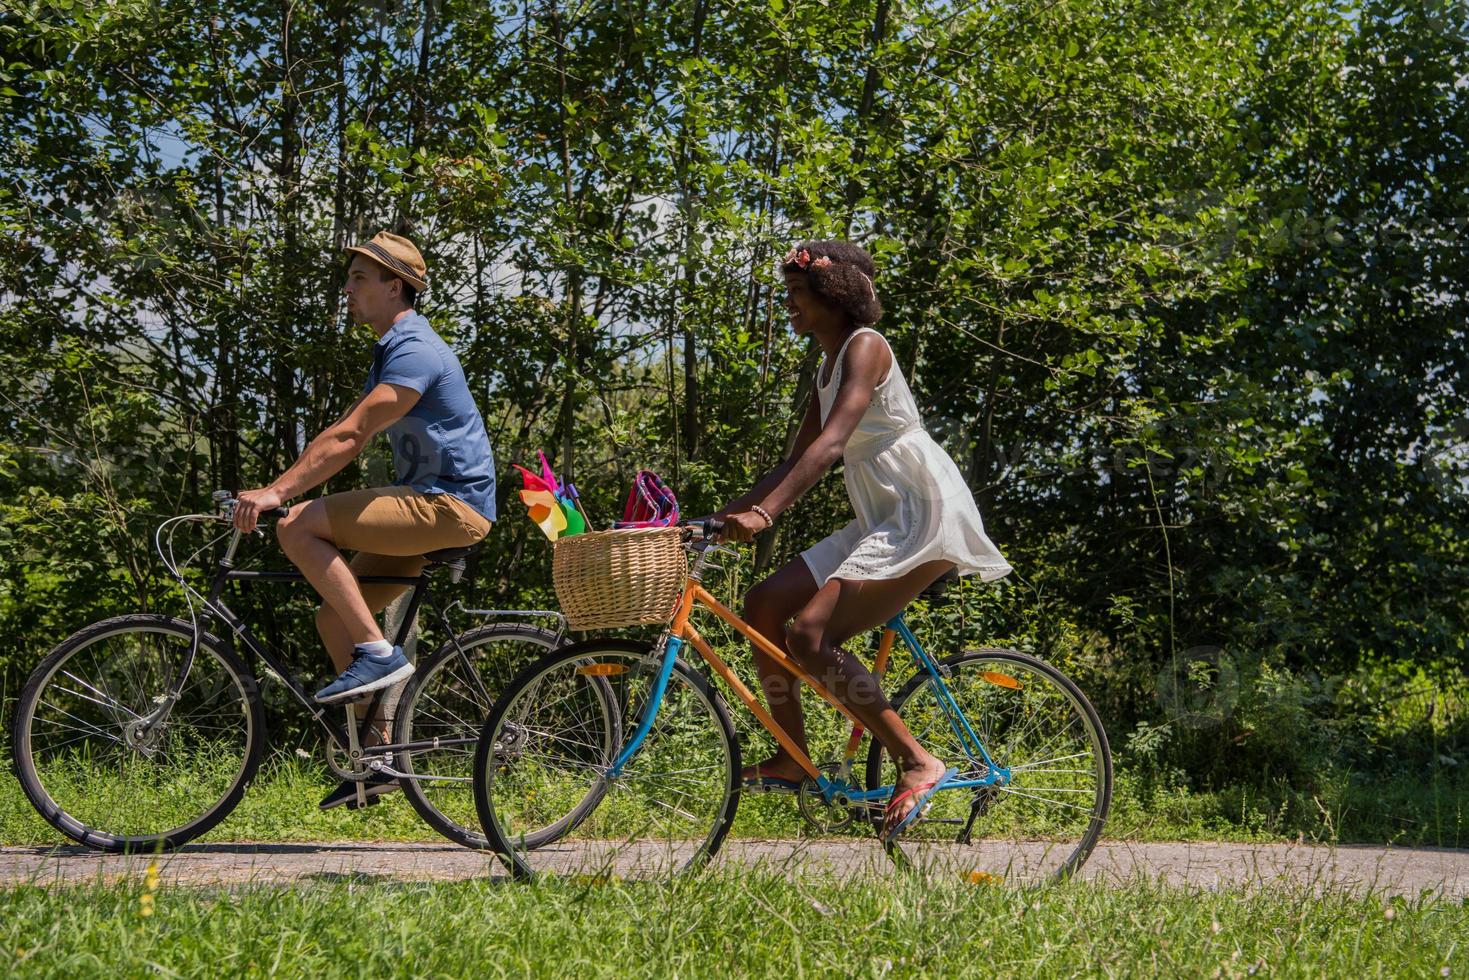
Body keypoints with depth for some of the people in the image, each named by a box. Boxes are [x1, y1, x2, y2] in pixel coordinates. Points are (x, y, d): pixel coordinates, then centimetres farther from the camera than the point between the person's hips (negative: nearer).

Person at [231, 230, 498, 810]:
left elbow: (350, 436, -23)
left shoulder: (415, 351, -14)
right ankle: (379, 755, 13)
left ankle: (379, 654, -17)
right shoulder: (392, 351, 20)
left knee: (299, 528, -19)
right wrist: (276, 489, 13)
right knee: (334, 617, 7)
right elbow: (347, 436, 20)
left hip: (450, 505, -10)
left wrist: (278, 492, -26)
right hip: (428, 505, 10)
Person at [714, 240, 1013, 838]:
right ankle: (792, 761, 8)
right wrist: (727, 513, 11)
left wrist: (765, 512, -35)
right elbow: (799, 460, 19)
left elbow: (831, 443, -25)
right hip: (882, 521, 10)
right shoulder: (828, 367, 19)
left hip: (926, 513, -10)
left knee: (809, 634, -21)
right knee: (764, 605, 2)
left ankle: (918, 764, -15)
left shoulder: (864, 347, -11)